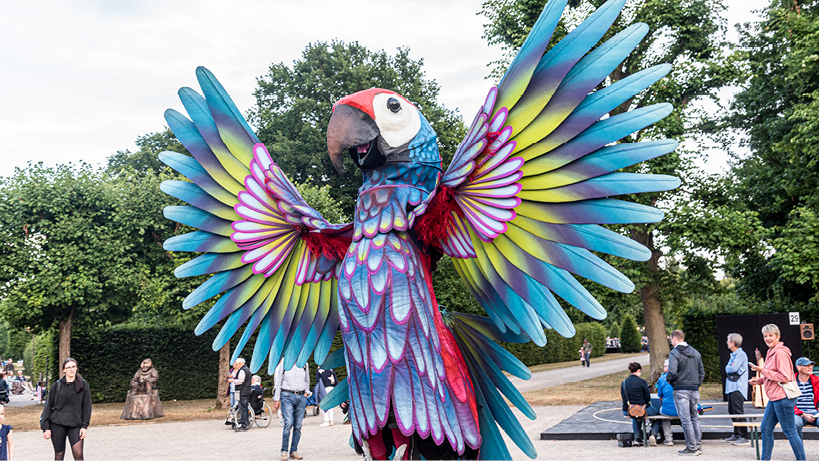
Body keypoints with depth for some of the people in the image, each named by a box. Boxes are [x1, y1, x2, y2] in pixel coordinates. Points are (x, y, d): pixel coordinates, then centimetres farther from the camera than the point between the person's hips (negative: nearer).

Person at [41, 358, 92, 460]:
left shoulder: (83, 384, 2)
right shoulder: (57, 385, 3)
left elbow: (87, 406, 3)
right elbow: (48, 406, 5)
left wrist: (84, 426, -4)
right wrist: (45, 427, 0)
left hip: (76, 425, -1)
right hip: (57, 424, 1)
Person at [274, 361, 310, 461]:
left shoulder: (304, 364, 14)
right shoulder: (284, 363, 4)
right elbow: (279, 381, 6)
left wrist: (306, 392, 8)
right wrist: (276, 399, 4)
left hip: (301, 397, 4)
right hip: (287, 396, -3)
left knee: (298, 425, 1)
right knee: (288, 423, -16)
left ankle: (294, 451, 10)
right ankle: (284, 451, -5)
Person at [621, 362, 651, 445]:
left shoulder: (624, 383, 2)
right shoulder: (642, 382, -11)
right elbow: (648, 398, -5)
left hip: (627, 411, 5)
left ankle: (637, 437, 38)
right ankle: (653, 434, 11)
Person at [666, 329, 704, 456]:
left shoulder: (674, 353, -10)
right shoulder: (695, 352, 12)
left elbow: (672, 372, -21)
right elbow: (702, 372, 14)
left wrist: (668, 379, -2)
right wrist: (697, 385, 19)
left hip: (681, 390, -7)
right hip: (694, 389, 7)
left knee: (685, 419, -2)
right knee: (695, 417, 15)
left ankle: (692, 448, -1)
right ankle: (698, 445, 16)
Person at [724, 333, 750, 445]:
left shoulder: (741, 354, -12)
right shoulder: (733, 355, 18)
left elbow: (733, 368, -18)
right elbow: (727, 368, 14)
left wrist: (729, 368, 1)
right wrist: (729, 368, -5)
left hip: (738, 387, -10)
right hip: (732, 386, 10)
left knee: (738, 412, -11)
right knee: (732, 411, 14)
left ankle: (744, 437, -8)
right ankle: (736, 434, 23)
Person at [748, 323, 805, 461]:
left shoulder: (780, 353, -15)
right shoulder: (771, 352, 16)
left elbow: (784, 376, -20)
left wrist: (763, 371, -17)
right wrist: (759, 380, 13)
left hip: (782, 397, -10)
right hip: (774, 398, 10)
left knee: (789, 431, -3)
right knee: (765, 429, 13)